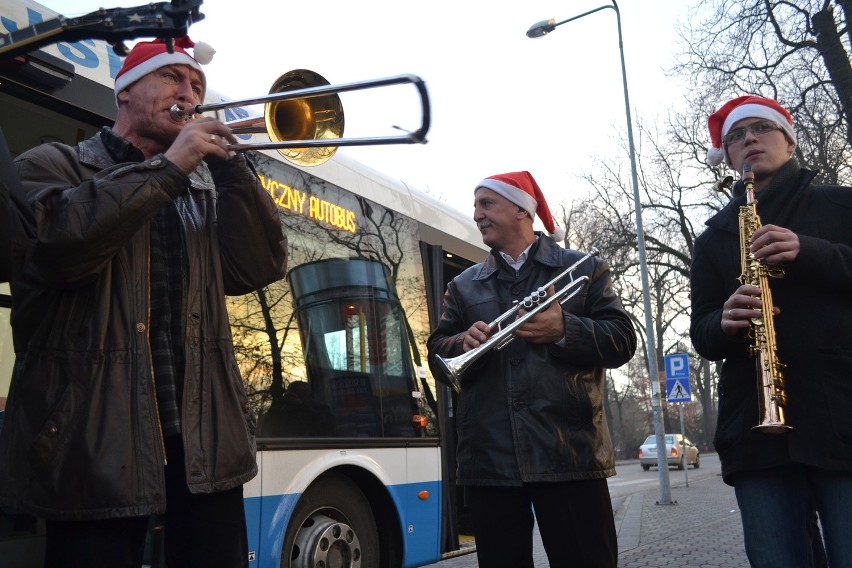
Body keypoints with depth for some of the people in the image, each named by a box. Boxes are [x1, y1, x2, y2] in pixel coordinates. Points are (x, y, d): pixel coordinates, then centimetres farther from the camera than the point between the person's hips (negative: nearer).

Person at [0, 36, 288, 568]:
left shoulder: (204, 195, 19)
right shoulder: (51, 165, 7)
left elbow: (262, 266, 4)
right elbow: (60, 243, -15)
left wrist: (227, 163, -3)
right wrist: (168, 167, -10)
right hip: (97, 444, -4)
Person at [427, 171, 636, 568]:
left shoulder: (584, 270, 8)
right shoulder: (463, 286, 15)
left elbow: (623, 341, 1)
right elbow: (437, 356, 9)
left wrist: (565, 329, -16)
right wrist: (463, 344, -13)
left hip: (569, 452, -2)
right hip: (488, 459, 3)